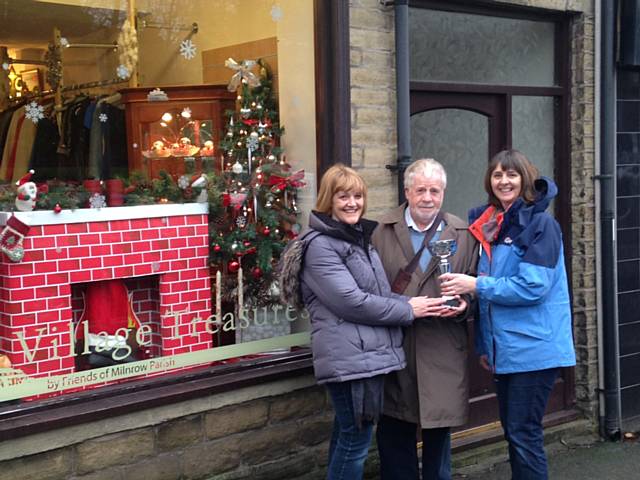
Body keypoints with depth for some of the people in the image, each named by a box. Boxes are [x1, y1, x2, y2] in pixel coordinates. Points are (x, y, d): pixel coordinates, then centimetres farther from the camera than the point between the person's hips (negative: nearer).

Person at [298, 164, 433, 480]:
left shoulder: (360, 238, 16)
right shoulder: (320, 245, -12)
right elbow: (351, 301, -19)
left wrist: (412, 303, -1)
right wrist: (407, 311, -12)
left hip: (369, 353, 9)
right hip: (348, 357, -9)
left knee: (347, 434, 16)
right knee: (356, 436, -4)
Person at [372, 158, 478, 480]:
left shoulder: (462, 234, 6)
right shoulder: (384, 232, 3)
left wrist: (463, 305, -13)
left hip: (443, 351, 0)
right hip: (394, 347, 0)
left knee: (439, 431, 10)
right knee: (393, 434, 8)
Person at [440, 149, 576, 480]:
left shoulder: (540, 224, -10)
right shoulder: (490, 225, 11)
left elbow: (532, 287, -20)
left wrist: (475, 285, -17)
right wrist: (484, 344, 15)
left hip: (532, 348, -7)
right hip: (504, 349, 8)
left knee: (524, 434, -4)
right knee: (512, 431, 14)